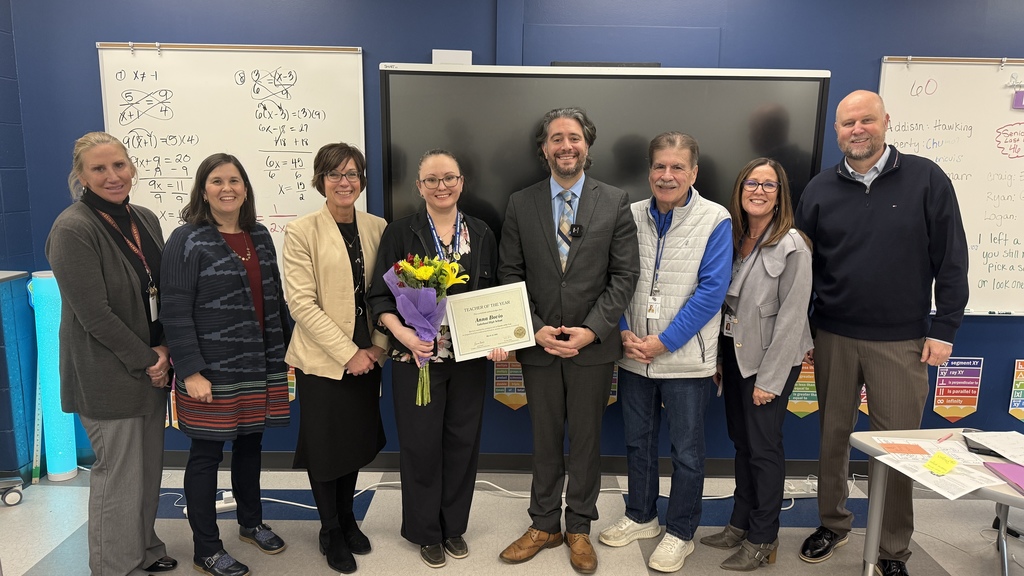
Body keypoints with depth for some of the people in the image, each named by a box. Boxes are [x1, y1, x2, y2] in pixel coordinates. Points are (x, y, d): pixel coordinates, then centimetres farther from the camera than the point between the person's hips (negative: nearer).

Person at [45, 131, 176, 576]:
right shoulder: (72, 230, -16)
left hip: (152, 368, 7)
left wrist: (163, 349, -2)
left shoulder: (146, 220, 6)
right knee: (119, 475, 4)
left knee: (149, 468, 18)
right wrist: (144, 359, -14)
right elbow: (94, 312, -19)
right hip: (108, 376, -7)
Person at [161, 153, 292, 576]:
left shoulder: (259, 236, 9)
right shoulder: (187, 240, -9)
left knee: (250, 444, 18)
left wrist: (287, 350, 12)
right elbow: (175, 312, -13)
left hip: (260, 366, 6)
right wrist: (190, 371, -18)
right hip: (212, 370, -5)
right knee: (207, 454, 5)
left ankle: (251, 522, 38)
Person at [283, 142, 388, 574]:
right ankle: (330, 531, 30)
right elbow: (302, 303, -14)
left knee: (357, 442, 15)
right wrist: (347, 353, -16)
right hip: (322, 359, -4)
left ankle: (348, 519, 37)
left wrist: (377, 346, -6)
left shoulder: (377, 228, 3)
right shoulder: (301, 232, -9)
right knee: (325, 446, 9)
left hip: (366, 357, 4)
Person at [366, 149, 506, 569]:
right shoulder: (400, 233, -3)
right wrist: (404, 335, -22)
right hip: (417, 356, -2)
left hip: (470, 357, 3)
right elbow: (380, 297, -5)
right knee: (421, 444, 6)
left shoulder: (481, 234, 6)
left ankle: (454, 526, 31)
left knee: (462, 441, 11)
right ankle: (426, 532, 27)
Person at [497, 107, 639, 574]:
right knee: (545, 440, 13)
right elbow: (510, 275, 2)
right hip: (538, 344, 1)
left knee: (586, 439, 11)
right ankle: (544, 524, 30)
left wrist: (591, 330, -13)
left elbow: (624, 275, -4)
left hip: (593, 344, -1)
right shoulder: (520, 205, 2)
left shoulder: (615, 203, -1)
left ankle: (579, 528, 29)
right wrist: (535, 329, -10)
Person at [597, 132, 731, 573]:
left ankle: (680, 532, 28)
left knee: (687, 451, 9)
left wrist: (663, 342, -16)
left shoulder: (715, 221, -9)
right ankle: (641, 517, 37)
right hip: (634, 356, 4)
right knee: (637, 441, 18)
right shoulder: (631, 216, 1)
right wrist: (625, 333, -8)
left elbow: (712, 290, -14)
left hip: (687, 359, -4)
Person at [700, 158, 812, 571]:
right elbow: (723, 302, 8)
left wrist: (770, 378, -16)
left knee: (764, 447, 4)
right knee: (741, 442, 15)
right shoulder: (733, 239, 6)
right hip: (733, 353, 6)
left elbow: (791, 317, -15)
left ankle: (762, 540, 18)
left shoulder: (791, 246, -14)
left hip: (769, 359, -6)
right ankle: (740, 523, 30)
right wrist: (718, 358, 4)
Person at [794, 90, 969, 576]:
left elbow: (951, 260, -1)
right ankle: (833, 523, 30)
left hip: (901, 341, -2)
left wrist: (943, 329, -4)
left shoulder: (926, 180, -1)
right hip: (833, 337, 2)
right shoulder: (820, 190, 5)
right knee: (833, 435, 11)